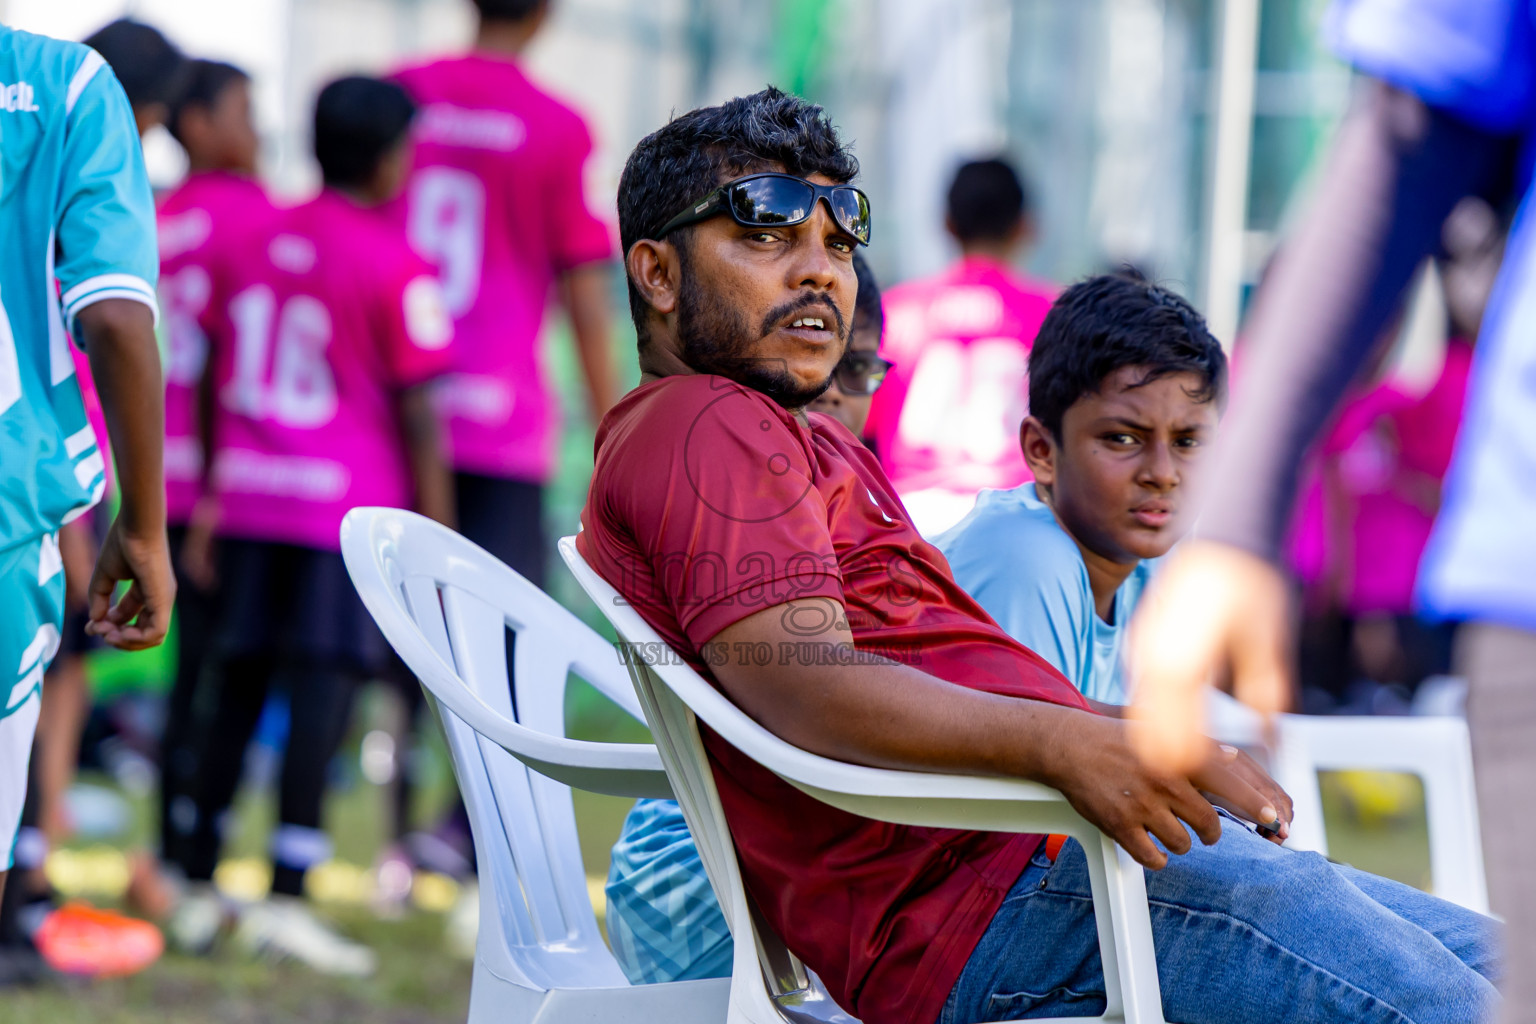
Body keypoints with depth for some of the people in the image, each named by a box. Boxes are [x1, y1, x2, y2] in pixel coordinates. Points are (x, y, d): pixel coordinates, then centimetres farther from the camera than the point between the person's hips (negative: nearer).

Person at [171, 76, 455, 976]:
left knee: (239, 689, 12)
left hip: (249, 498, 6)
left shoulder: (251, 241, 10)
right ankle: (286, 898, -11)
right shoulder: (397, 268, -9)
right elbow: (419, 413, -10)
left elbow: (216, 379, 15)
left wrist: (208, 502, 22)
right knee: (325, 690, -6)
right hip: (352, 507, -6)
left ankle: (200, 890, 17)